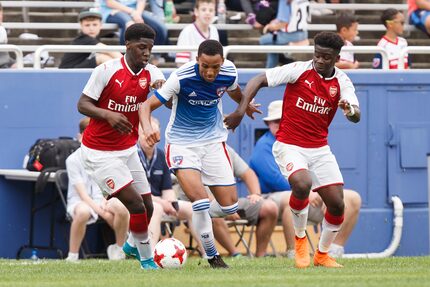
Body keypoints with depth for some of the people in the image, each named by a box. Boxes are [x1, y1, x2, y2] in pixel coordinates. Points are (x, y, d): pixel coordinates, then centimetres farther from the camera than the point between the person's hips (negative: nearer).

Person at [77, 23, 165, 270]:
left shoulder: (151, 73, -2)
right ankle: (147, 259, 2)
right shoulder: (107, 71, -16)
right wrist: (108, 114, -32)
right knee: (136, 204, -15)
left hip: (128, 149, 6)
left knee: (147, 207, 8)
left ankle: (132, 245, 39)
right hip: (99, 153, -6)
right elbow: (83, 105, -14)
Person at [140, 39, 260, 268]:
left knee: (229, 206, 1)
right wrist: (147, 127, -39)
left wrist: (240, 111, 31)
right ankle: (212, 256, -3)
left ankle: (200, 216, 36)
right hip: (182, 143, -4)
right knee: (200, 200, -22)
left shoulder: (229, 73, -11)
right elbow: (147, 106, -21)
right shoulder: (182, 77, -24)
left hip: (213, 141, 4)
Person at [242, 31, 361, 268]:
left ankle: (322, 255, 23)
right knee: (302, 184, -32)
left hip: (320, 148, 4)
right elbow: (259, 80, -8)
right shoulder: (299, 70, -9)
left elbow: (356, 117, -10)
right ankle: (300, 238, -7)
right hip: (289, 146, -4)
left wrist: (350, 110, -34)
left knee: (337, 204, -1)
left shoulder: (342, 82, 0)